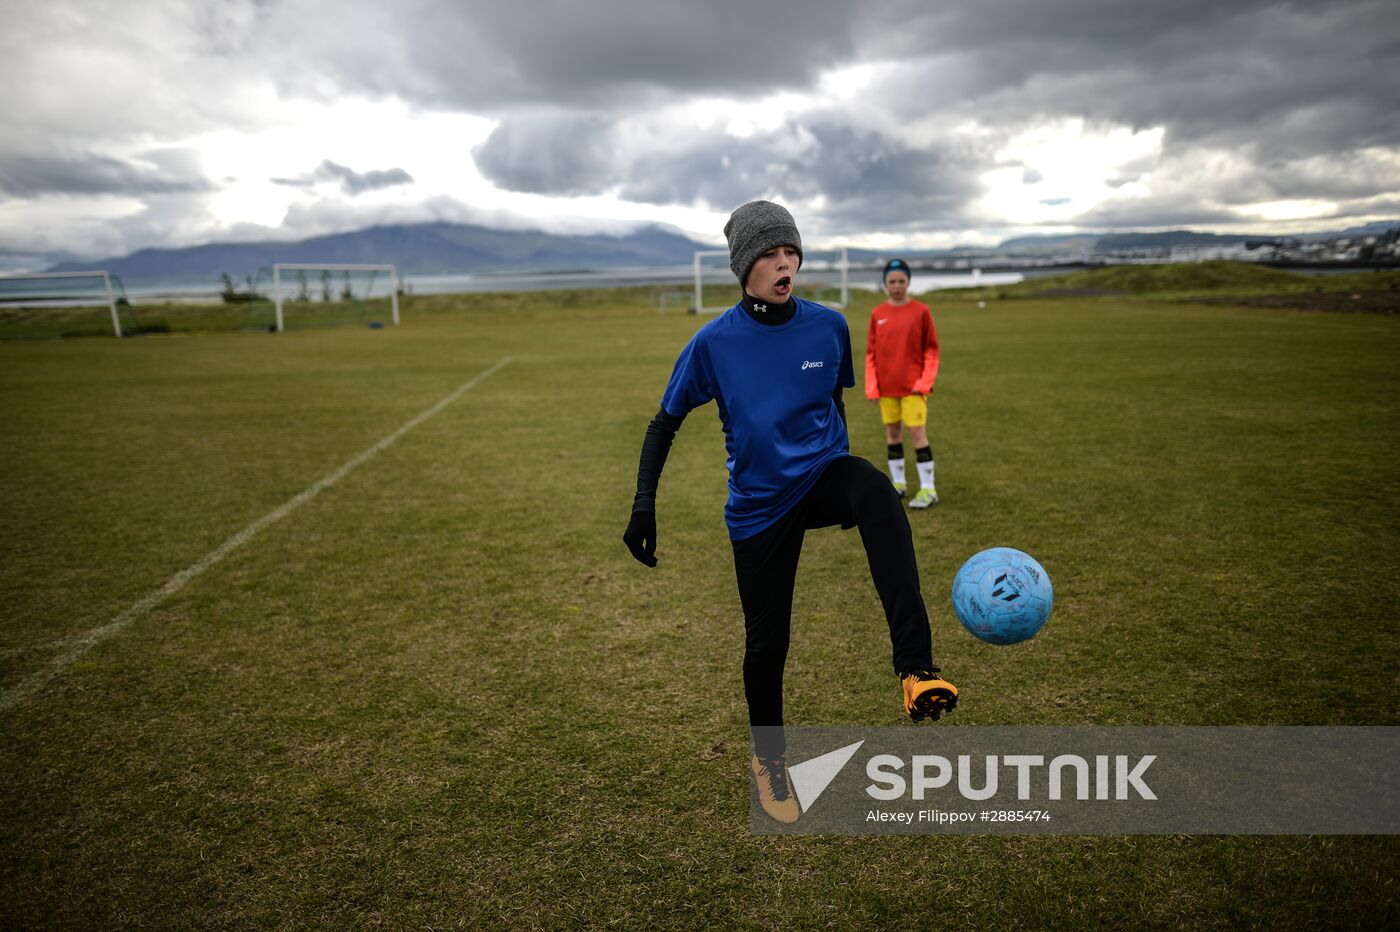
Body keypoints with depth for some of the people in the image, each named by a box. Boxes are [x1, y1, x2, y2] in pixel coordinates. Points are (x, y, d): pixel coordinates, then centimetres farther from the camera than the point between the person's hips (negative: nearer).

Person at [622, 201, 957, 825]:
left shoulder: (828, 327, -2)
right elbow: (665, 424, -1)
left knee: (878, 493, -35)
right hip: (760, 505, -1)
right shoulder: (714, 343, -10)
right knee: (766, 640, 5)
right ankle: (768, 759, 33)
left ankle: (916, 672, -39)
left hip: (824, 475, 1)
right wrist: (643, 508, -10)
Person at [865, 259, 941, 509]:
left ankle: (928, 489, 0)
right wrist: (871, 386, 0)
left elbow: (931, 349, -1)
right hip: (886, 387, 4)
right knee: (892, 432, 10)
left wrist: (925, 382, -10)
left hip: (913, 386, -3)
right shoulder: (877, 314, 4)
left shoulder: (921, 311, -4)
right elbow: (871, 353, 8)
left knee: (917, 432, -6)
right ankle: (898, 483, 23)